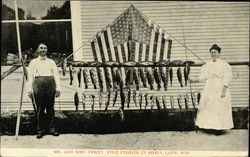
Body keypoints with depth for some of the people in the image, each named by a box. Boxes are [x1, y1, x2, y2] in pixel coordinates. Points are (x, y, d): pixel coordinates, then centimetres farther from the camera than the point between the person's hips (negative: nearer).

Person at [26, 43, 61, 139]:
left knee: (50, 108, 2)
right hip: (38, 83, -1)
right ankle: (40, 130, 7)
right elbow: (30, 76, 8)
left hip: (50, 84, 1)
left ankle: (51, 128, 9)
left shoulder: (51, 62, 19)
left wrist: (58, 88, 2)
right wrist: (30, 89, -3)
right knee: (40, 108, -1)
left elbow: (56, 75, 13)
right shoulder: (33, 62, 15)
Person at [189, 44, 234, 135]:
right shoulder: (207, 65, 15)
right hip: (209, 90, 5)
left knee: (220, 108, -6)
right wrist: (193, 80, -9)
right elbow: (202, 77, 7)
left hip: (219, 90, -5)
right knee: (208, 108, 1)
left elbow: (227, 78, -7)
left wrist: (224, 90, -16)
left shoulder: (224, 64, 1)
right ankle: (210, 126, 8)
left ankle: (220, 128, 0)